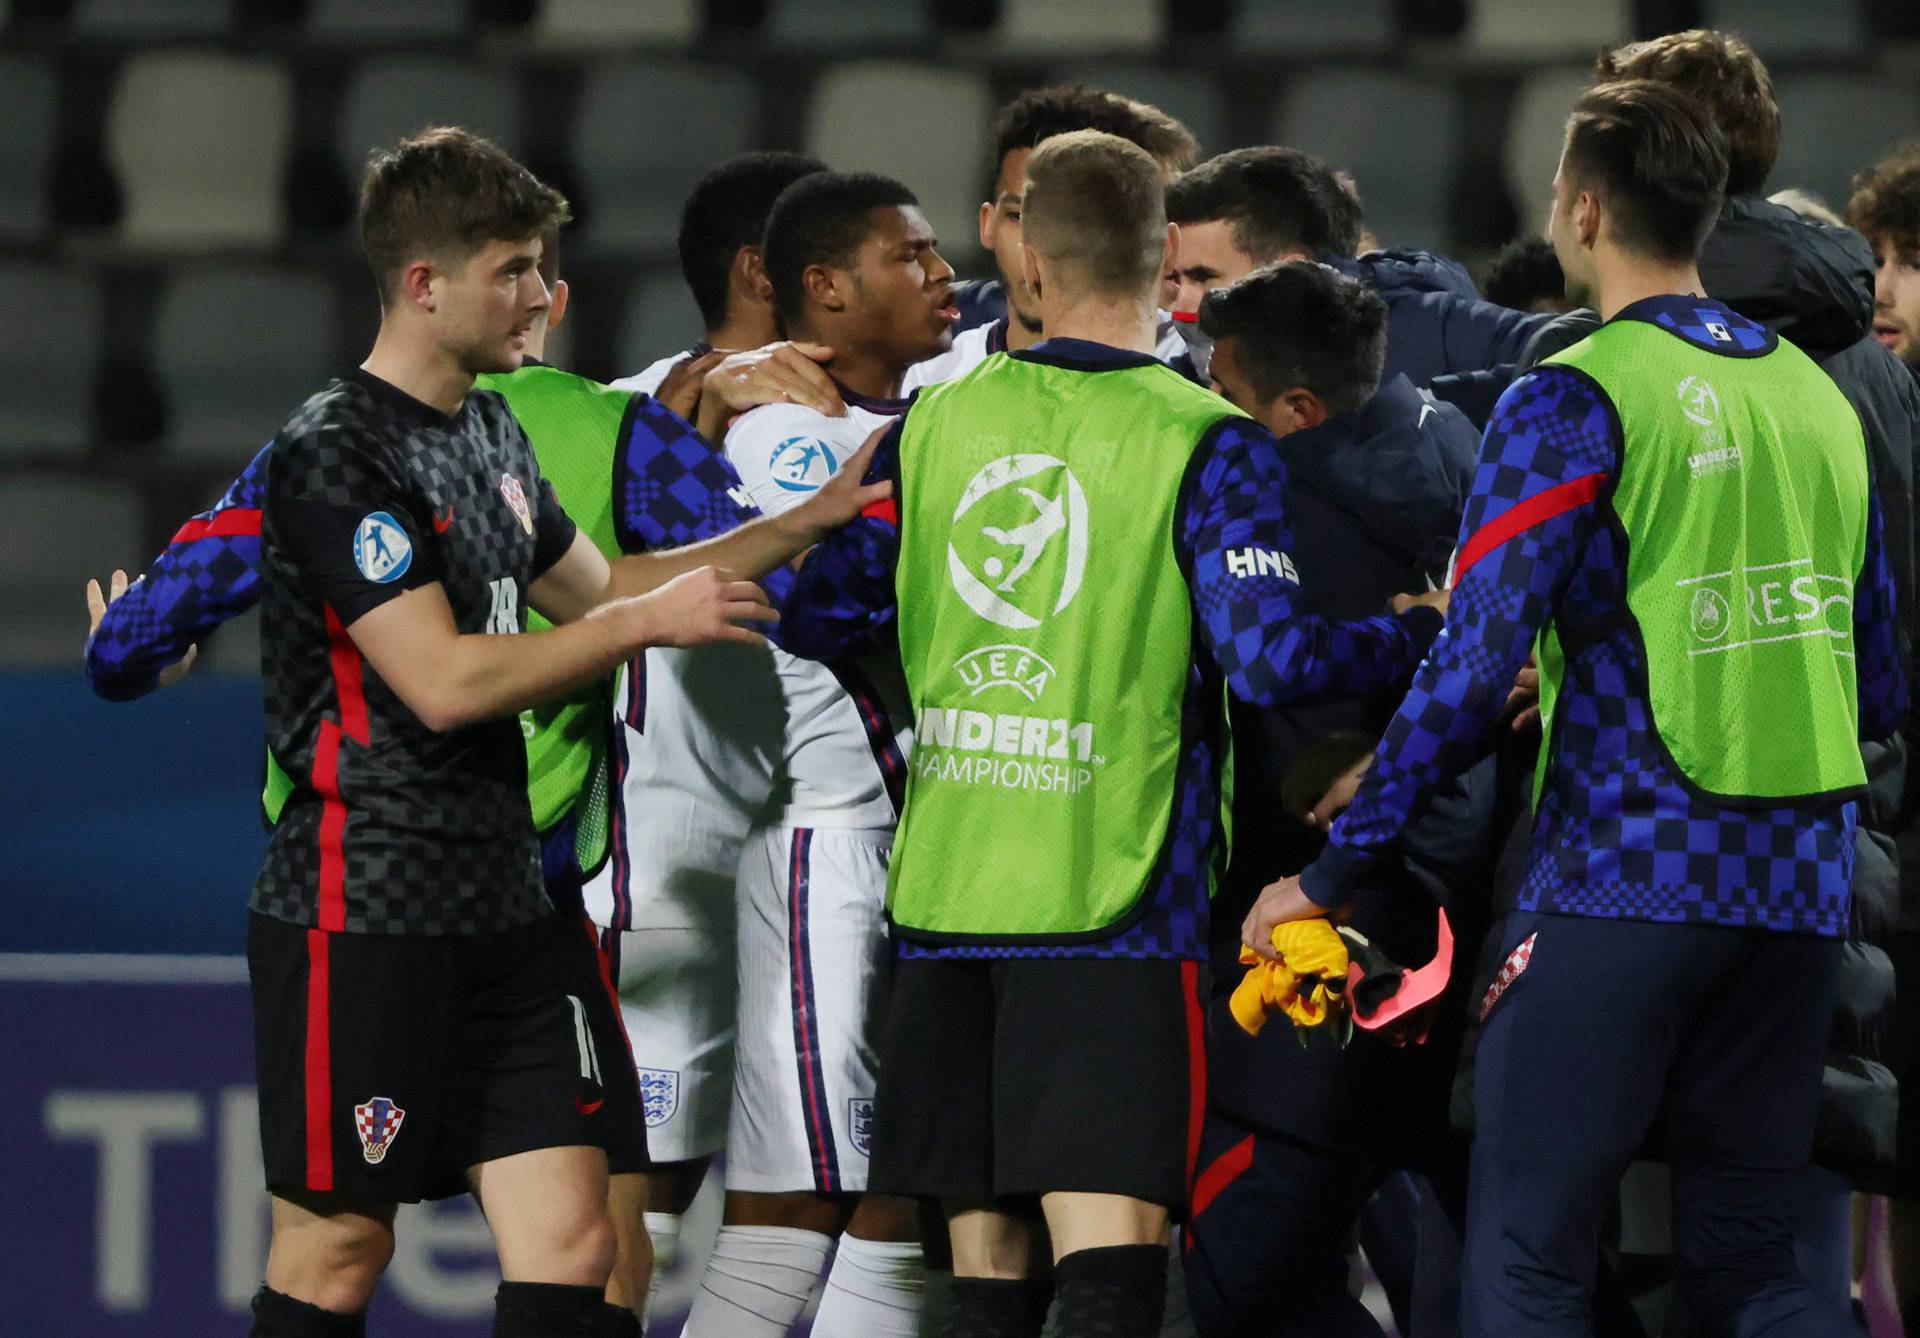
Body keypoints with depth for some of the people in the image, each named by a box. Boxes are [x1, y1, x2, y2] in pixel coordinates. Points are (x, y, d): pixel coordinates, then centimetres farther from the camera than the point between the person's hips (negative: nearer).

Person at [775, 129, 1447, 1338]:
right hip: (1111, 909, -5)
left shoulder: (936, 425, 7)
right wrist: (1425, 637, -2)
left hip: (945, 900, 5)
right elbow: (1268, 656, -16)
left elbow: (816, 614, 13)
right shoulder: (1207, 445, -7)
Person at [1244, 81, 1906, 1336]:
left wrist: (1332, 871, -8)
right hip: (1797, 900, 6)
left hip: (1624, 883, -6)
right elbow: (1879, 687, 16)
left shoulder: (1574, 402, -8)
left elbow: (1473, 667, -15)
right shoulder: (1823, 401, 12)